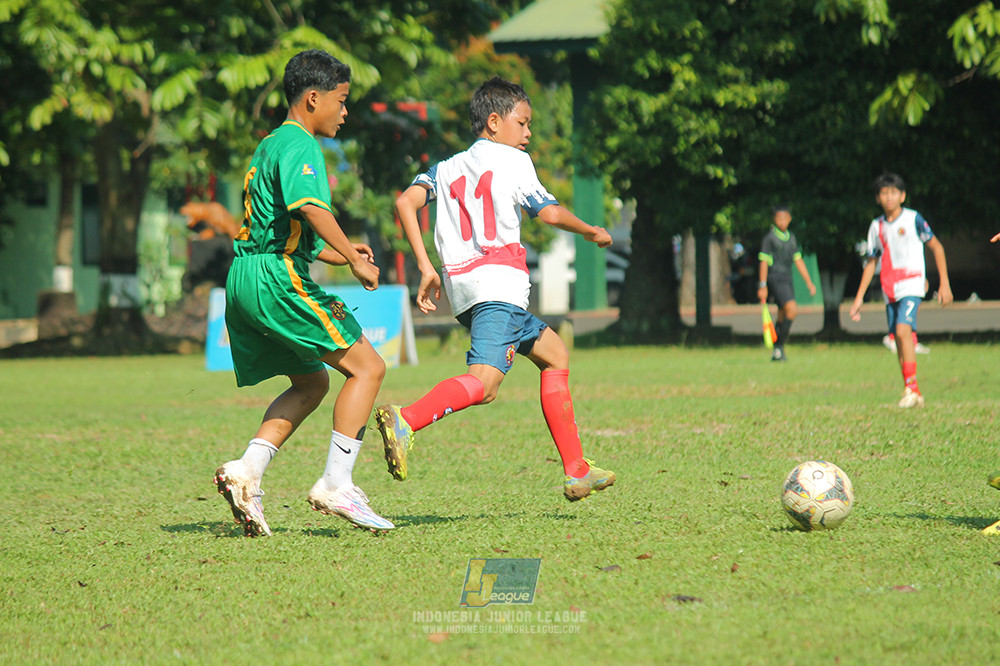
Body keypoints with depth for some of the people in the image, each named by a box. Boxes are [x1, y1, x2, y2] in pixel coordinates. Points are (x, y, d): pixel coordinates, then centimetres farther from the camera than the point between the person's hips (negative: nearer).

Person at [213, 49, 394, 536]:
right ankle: (336, 486, -10)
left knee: (311, 383, 19)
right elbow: (310, 208, -28)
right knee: (366, 367, -5)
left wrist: (337, 253, 24)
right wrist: (353, 259, -27)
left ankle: (246, 472, 4)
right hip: (277, 277, -10)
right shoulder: (300, 147, -9)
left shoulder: (270, 145, 23)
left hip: (244, 279, 10)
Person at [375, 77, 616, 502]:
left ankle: (576, 471, 19)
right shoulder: (512, 161, 8)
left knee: (553, 353, 22)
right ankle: (405, 420, -47)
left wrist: (425, 267, 6)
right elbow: (549, 213, 6)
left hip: (462, 287, 8)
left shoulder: (447, 168, 23)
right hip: (498, 280, -8)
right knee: (483, 383, -23)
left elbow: (406, 201, 8)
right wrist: (592, 232, 24)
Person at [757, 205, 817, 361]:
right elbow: (764, 262, -8)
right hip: (775, 279, -7)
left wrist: (809, 282, 18)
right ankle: (779, 346, -14)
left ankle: (776, 353, 16)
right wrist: (763, 285, -13)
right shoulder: (770, 238, -7)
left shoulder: (791, 237, 14)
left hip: (787, 279, 7)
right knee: (792, 309, -20)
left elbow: (798, 260, 20)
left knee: (783, 316, 9)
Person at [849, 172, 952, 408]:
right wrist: (859, 297, 14)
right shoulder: (877, 226, 10)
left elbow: (936, 247, 4)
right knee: (899, 338, 4)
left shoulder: (913, 219, -3)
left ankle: (911, 387, -21)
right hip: (890, 290, 5)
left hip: (912, 286, -5)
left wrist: (944, 282, 0)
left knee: (903, 330, -22)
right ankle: (915, 396, 11)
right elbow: (871, 262, 18)